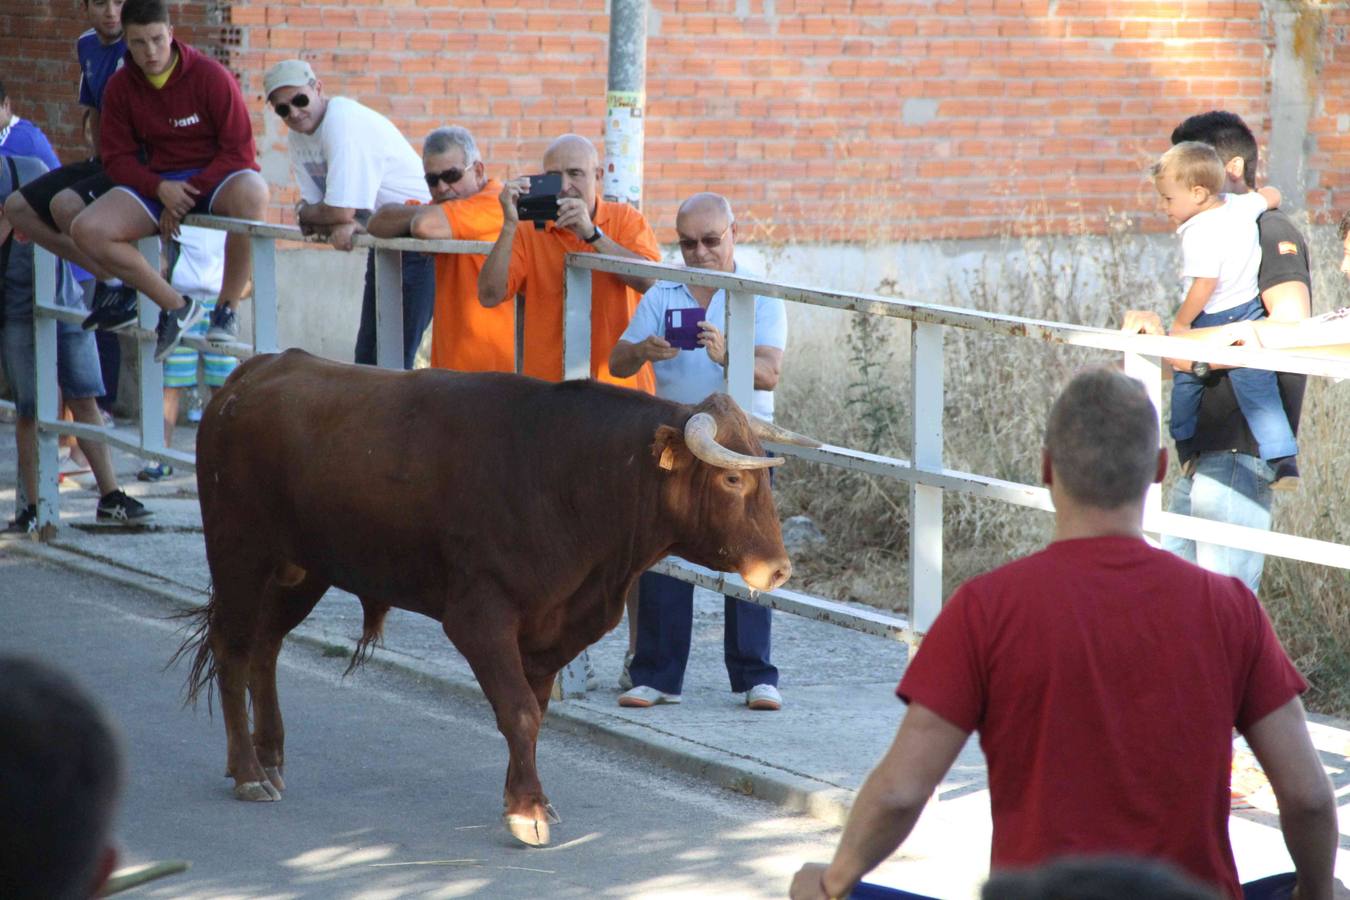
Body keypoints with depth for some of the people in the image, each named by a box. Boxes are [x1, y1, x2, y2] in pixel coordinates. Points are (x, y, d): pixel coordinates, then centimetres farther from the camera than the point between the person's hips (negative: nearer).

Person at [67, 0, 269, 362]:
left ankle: (227, 308, -20)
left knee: (251, 193, -40)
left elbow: (239, 152, -11)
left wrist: (188, 195, -19)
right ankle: (176, 306, -9)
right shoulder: (120, 87, 0)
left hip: (212, 180, -3)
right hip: (156, 181, 4)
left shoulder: (210, 76, -11)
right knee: (87, 230, -22)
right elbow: (117, 157, 2)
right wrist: (161, 189, -18)